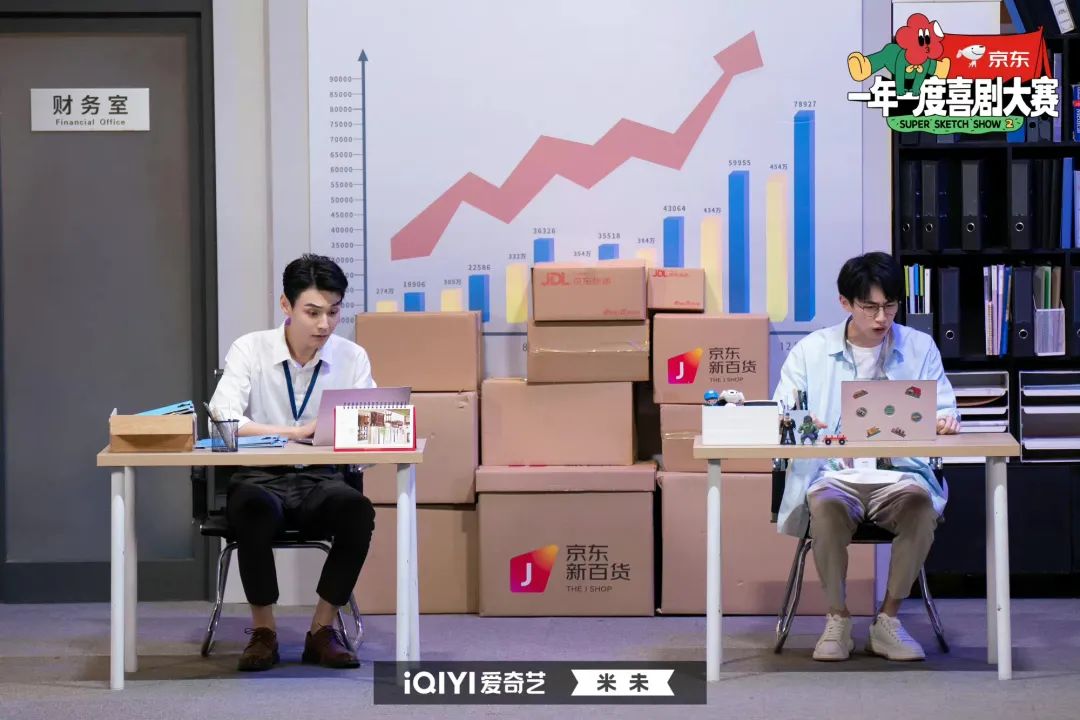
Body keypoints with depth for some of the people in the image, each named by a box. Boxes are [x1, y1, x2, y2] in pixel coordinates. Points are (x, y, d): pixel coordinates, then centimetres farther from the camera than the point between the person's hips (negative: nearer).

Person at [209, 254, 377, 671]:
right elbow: (225, 421, -17)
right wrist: (299, 432, -28)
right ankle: (263, 632, -15)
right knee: (255, 509, -37)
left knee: (358, 510, -31)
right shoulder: (249, 350, -4)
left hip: (321, 481, 2)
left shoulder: (353, 357, 2)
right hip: (260, 479, -2)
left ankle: (323, 629, -11)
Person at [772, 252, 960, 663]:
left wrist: (945, 420, -15)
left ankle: (888, 621, -17)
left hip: (898, 474, 1)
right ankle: (837, 621, -17)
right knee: (826, 504, -36)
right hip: (833, 473, -1)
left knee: (921, 503, -33)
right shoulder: (811, 350, 9)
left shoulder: (920, 348, 12)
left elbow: (944, 409, 11)